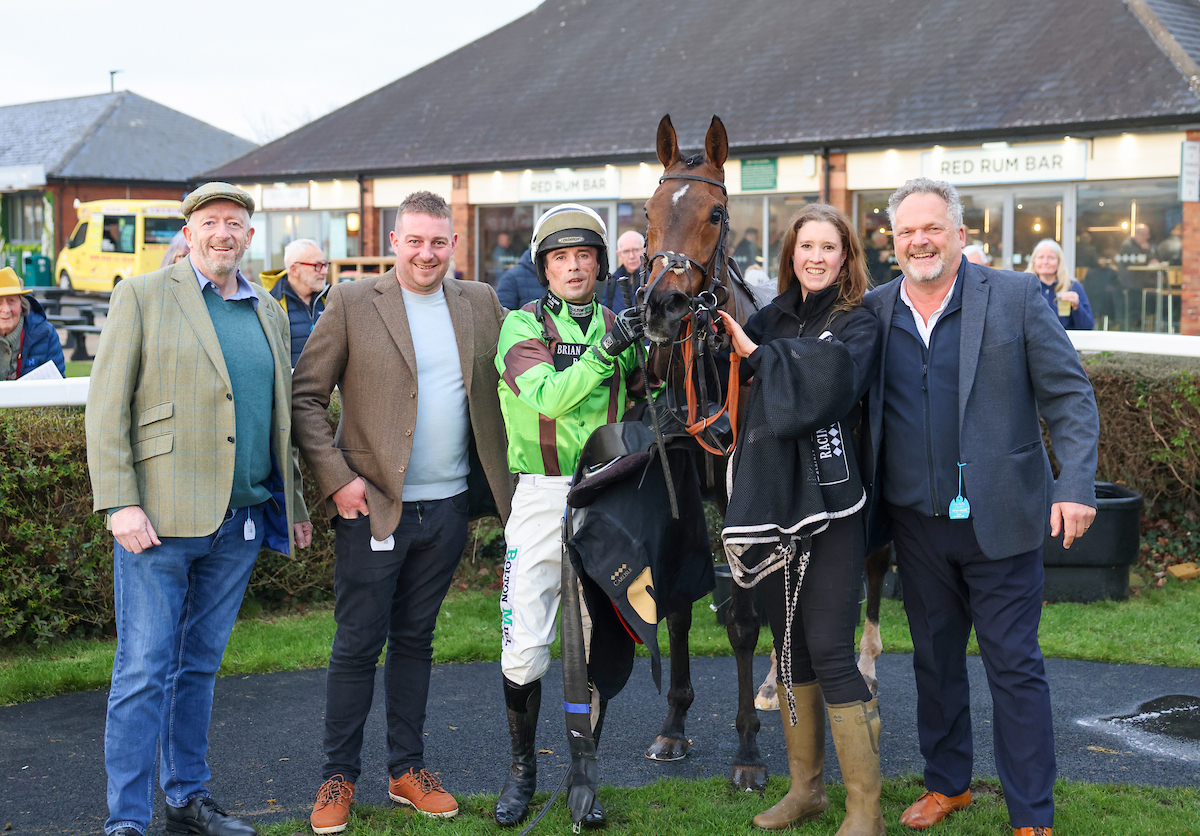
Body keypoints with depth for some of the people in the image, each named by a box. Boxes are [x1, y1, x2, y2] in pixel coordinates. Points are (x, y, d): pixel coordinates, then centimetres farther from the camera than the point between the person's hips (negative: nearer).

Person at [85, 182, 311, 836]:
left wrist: (293, 502, 21)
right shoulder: (142, 296, -1)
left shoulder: (269, 314, 16)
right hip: (159, 515, -5)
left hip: (239, 523, 5)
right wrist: (120, 504, -14)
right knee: (144, 670, -3)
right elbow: (106, 406, -6)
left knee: (199, 663, 14)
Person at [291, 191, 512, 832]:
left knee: (415, 639, 14)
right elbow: (305, 397, -4)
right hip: (373, 506, -3)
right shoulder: (351, 303, -4)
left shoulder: (480, 304, 7)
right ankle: (338, 778, 17)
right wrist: (336, 478, -13)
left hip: (447, 508, 3)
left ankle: (408, 769, 25)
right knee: (357, 645, 3)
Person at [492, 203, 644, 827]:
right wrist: (606, 351, -27)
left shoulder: (618, 327, 9)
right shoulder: (523, 325, 0)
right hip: (541, 498, -2)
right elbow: (548, 396, -18)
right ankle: (523, 768, 19)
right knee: (524, 649, -2)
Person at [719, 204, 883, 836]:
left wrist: (757, 353, -12)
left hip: (829, 505, -5)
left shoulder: (858, 324, -4)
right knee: (789, 646, 13)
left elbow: (817, 395, -20)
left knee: (830, 651, -8)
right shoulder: (771, 319, 12)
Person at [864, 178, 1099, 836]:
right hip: (916, 522, 4)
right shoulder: (875, 310, 4)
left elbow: (1069, 395, -4)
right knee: (934, 659, 16)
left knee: (1014, 666, 2)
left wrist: (1076, 484, -15)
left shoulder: (1016, 297, -4)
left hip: (999, 519, -3)